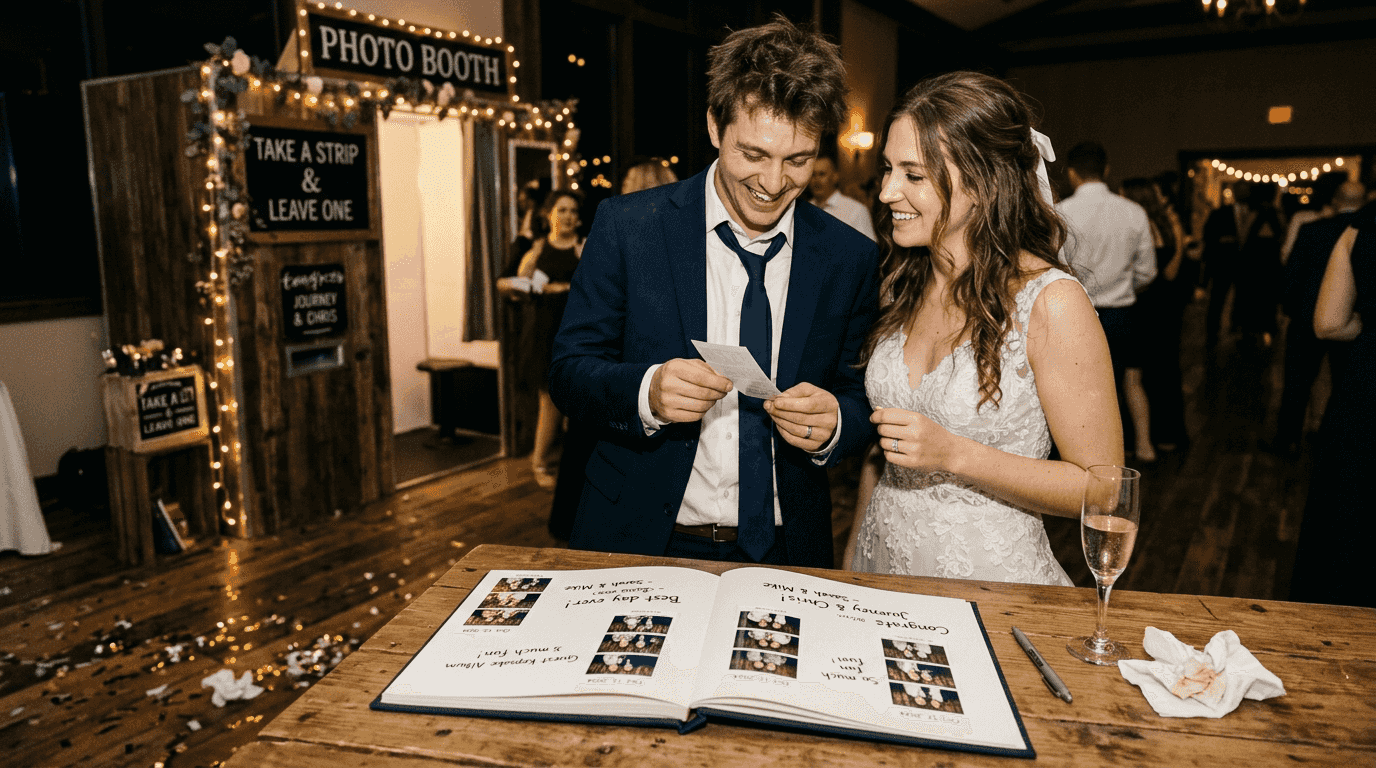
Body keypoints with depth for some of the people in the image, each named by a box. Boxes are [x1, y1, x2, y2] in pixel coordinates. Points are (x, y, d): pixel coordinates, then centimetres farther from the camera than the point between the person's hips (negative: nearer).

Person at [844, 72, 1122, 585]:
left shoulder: (1051, 302, -18)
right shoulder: (904, 283, 0)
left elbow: (1100, 486, -15)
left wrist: (954, 455, -24)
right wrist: (855, 548, 4)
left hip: (990, 581, -5)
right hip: (883, 562, 6)